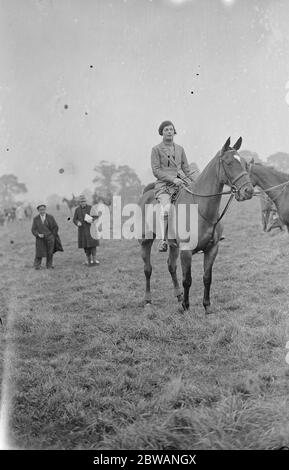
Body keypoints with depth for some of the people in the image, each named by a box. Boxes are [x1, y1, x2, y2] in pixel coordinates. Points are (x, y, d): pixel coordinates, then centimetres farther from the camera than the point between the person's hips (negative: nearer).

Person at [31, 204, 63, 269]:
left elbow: (55, 227, 6)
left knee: (50, 253, 3)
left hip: (50, 238, 0)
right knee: (39, 252, -4)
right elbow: (33, 229, 2)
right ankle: (37, 266, 7)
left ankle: (49, 266, 14)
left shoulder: (50, 217, 1)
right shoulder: (35, 219, 3)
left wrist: (52, 236, 0)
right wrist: (38, 234, -16)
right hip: (40, 238, 0)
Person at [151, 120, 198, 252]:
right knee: (166, 207, -32)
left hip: (181, 183, 5)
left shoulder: (180, 149, 19)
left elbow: (186, 169, 19)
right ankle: (163, 240, -24)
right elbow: (156, 171, -4)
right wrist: (172, 179, -16)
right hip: (163, 185, -5)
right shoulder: (156, 149, 4)